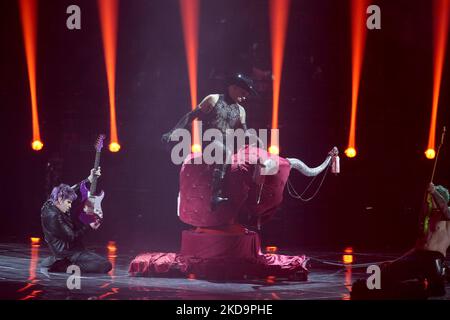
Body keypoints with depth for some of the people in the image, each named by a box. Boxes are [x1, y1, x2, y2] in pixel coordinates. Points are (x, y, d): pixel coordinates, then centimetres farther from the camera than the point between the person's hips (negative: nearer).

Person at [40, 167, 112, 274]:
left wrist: (89, 179, 11)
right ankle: (65, 267, -10)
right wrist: (89, 227, -9)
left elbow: (73, 190, 15)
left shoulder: (50, 205, 2)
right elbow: (72, 237, -19)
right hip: (67, 252, -10)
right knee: (105, 265, -16)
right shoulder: (53, 216, -26)